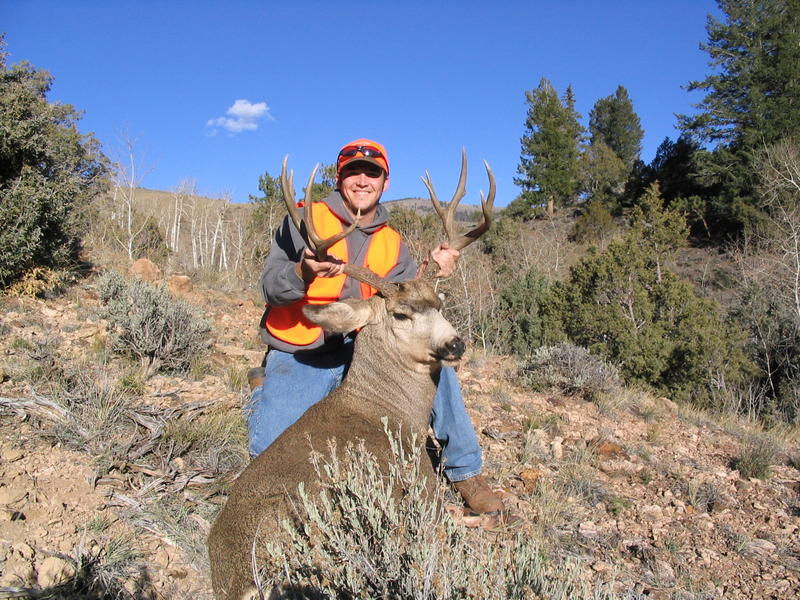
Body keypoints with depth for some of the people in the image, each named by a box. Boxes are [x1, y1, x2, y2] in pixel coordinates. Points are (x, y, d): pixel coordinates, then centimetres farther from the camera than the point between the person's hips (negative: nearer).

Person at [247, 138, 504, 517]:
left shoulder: (391, 243, 8)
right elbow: (271, 287, -16)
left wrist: (434, 273, -25)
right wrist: (303, 272, -38)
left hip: (360, 351, 3)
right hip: (299, 358, -3)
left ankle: (464, 471, -3)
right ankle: (263, 391, 16)